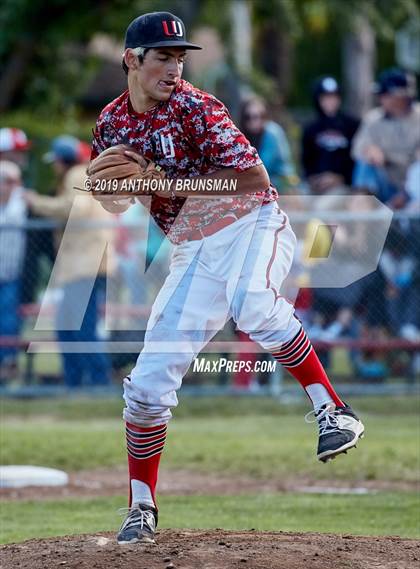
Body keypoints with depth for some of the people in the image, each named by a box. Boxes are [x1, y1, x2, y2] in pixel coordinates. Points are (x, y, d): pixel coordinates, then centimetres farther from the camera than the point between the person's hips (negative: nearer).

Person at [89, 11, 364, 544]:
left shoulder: (194, 108, -15)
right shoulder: (111, 124, 2)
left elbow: (254, 175, -23)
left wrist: (167, 184, -24)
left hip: (254, 226, -5)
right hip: (194, 253, 5)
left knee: (251, 304, -40)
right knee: (148, 383, -1)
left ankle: (331, 411, -31)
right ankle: (141, 508, 14)